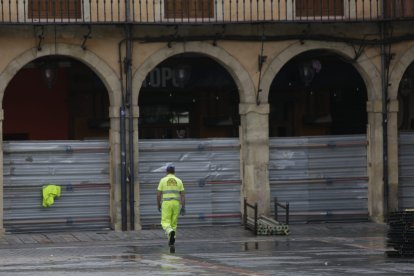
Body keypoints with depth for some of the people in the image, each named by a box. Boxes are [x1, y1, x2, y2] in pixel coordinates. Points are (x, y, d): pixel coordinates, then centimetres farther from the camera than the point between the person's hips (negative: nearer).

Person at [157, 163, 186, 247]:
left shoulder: (163, 180, -1)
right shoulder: (179, 181, 6)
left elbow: (158, 194, -1)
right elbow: (182, 195, 1)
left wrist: (158, 205, 13)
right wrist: (183, 208, 2)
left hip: (166, 204, -3)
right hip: (176, 204, 3)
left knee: (165, 223, -3)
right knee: (173, 223, 15)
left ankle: (171, 232, -35)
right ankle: (171, 241, 15)